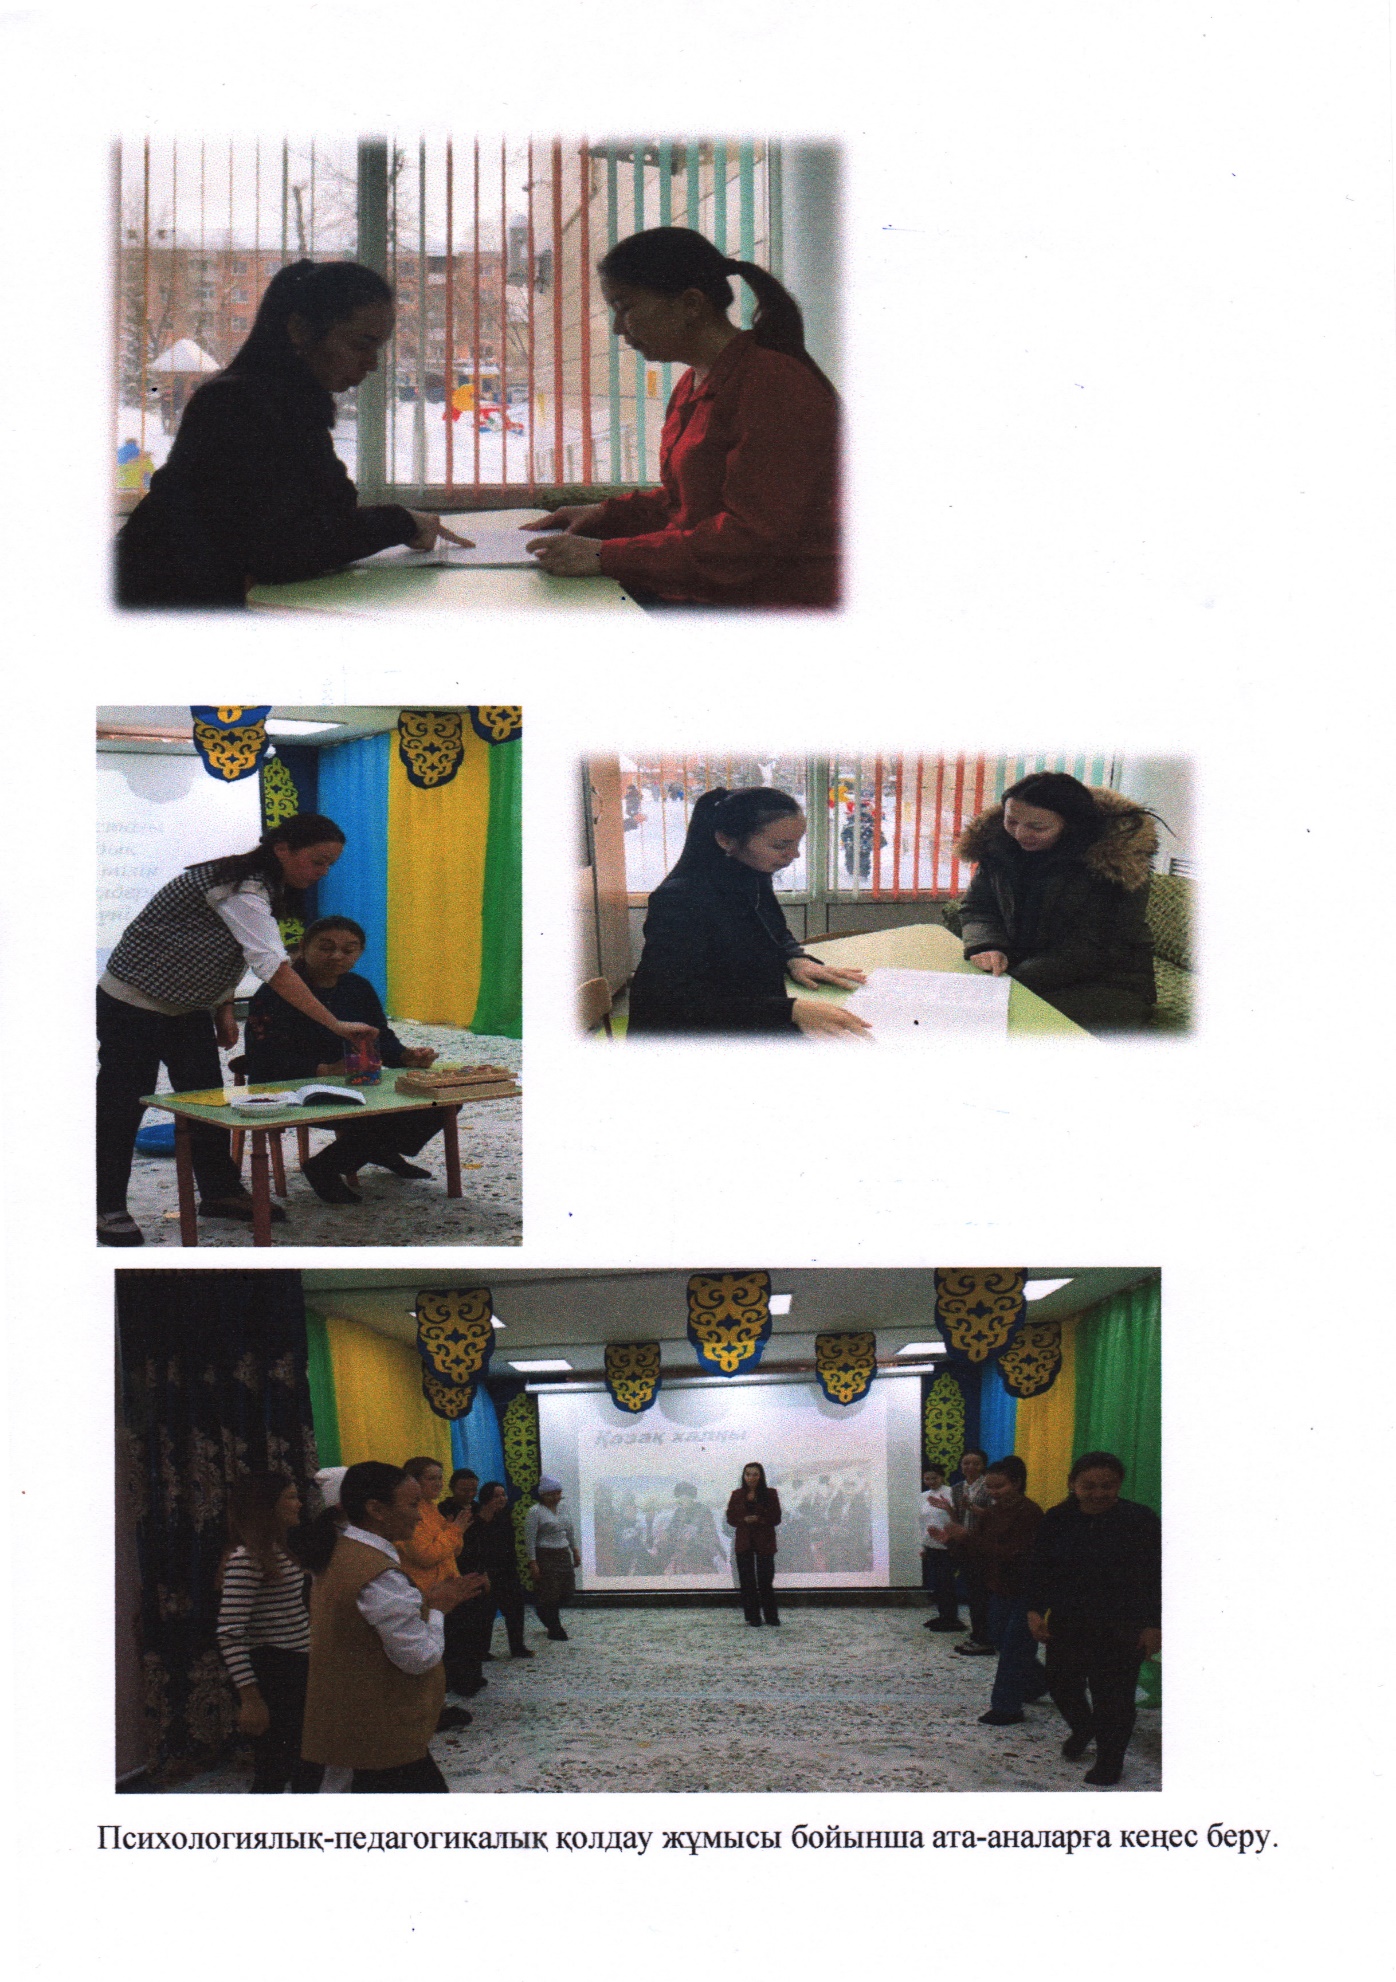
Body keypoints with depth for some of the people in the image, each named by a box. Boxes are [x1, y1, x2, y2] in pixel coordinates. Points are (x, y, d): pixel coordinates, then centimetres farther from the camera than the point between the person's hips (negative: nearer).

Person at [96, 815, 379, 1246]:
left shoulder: (265, 888, 3)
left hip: (188, 1007, 9)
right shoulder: (240, 889, -29)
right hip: (134, 1002, -9)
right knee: (124, 1101, -2)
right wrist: (336, 1025, -43)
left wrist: (224, 1010, 4)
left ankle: (219, 1191, 14)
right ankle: (107, 1207, 6)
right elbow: (274, 967, -39)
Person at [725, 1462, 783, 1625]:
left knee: (766, 1580, -1)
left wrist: (759, 1519, -18)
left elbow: (776, 1518, -2)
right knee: (747, 1581, 1)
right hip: (744, 1543, 2)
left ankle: (771, 1616, 8)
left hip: (764, 1542, -2)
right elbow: (731, 1518, 5)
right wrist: (744, 1520, -14)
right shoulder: (737, 1495, 6)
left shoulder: (770, 1494, 1)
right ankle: (753, 1616, 7)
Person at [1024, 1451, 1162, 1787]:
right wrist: (1035, 1611, -4)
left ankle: (1109, 1760, 18)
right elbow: (1037, 1569, 6)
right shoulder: (1057, 1520, -1)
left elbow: (1156, 1577, -7)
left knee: (1112, 1695, 0)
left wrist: (1153, 1625, -10)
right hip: (1066, 1621, 4)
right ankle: (1082, 1728, 41)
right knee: (1062, 1683, 11)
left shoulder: (1139, 1520, -10)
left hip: (1120, 1629, -4)